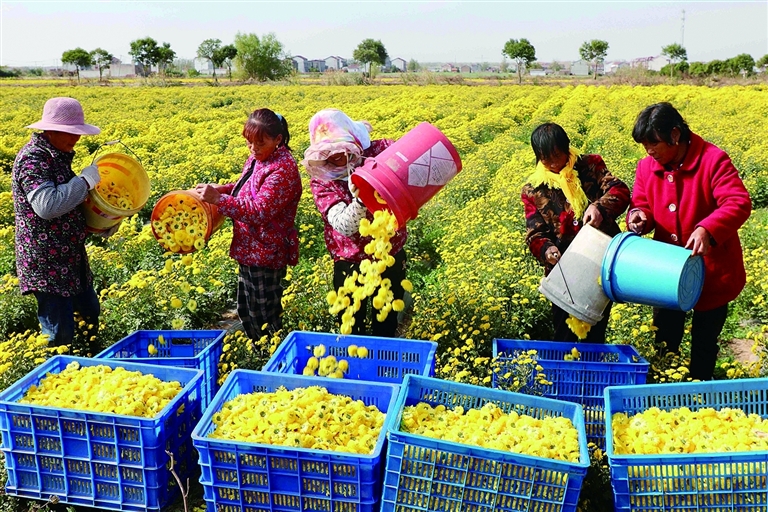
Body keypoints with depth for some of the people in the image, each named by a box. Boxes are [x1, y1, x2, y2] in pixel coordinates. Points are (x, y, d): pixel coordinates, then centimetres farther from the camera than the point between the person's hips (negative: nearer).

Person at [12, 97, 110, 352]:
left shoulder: (57, 155, 11)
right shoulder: (32, 159, -18)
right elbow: (47, 206, -31)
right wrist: (85, 180, -20)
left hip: (71, 258, 10)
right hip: (45, 264, -10)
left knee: (90, 313, 21)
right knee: (60, 334, -4)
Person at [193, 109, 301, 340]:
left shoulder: (283, 168, -20)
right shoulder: (256, 159, 6)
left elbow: (260, 210, -28)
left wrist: (218, 199, -32)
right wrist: (221, 189, 3)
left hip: (266, 254, -9)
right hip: (250, 250, 10)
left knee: (263, 318, 3)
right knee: (246, 312, 20)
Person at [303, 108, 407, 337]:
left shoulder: (381, 150, -10)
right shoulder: (322, 181, -11)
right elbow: (345, 225, -22)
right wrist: (360, 200, -42)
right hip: (351, 265, -1)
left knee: (387, 325, 20)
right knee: (350, 328, 16)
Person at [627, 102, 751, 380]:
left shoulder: (713, 159, -18)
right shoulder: (647, 167, -3)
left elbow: (739, 204, -25)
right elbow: (642, 205, 5)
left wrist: (707, 230, -41)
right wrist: (638, 216, -20)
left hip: (712, 273, -4)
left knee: (704, 340, 14)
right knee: (665, 338, 14)